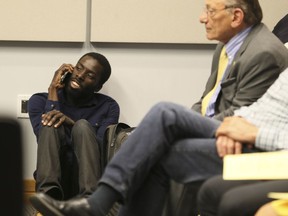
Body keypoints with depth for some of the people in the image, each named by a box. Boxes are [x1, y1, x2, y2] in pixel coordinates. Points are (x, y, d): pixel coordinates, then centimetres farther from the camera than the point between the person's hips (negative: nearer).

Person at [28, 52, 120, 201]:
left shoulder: (108, 107, 8)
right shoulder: (40, 100, 8)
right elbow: (45, 137, -9)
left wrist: (72, 123, -19)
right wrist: (53, 90, -5)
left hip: (86, 181, 0)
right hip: (53, 179, 0)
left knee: (83, 125, -23)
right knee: (52, 124, -21)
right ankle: (49, 193, -46)